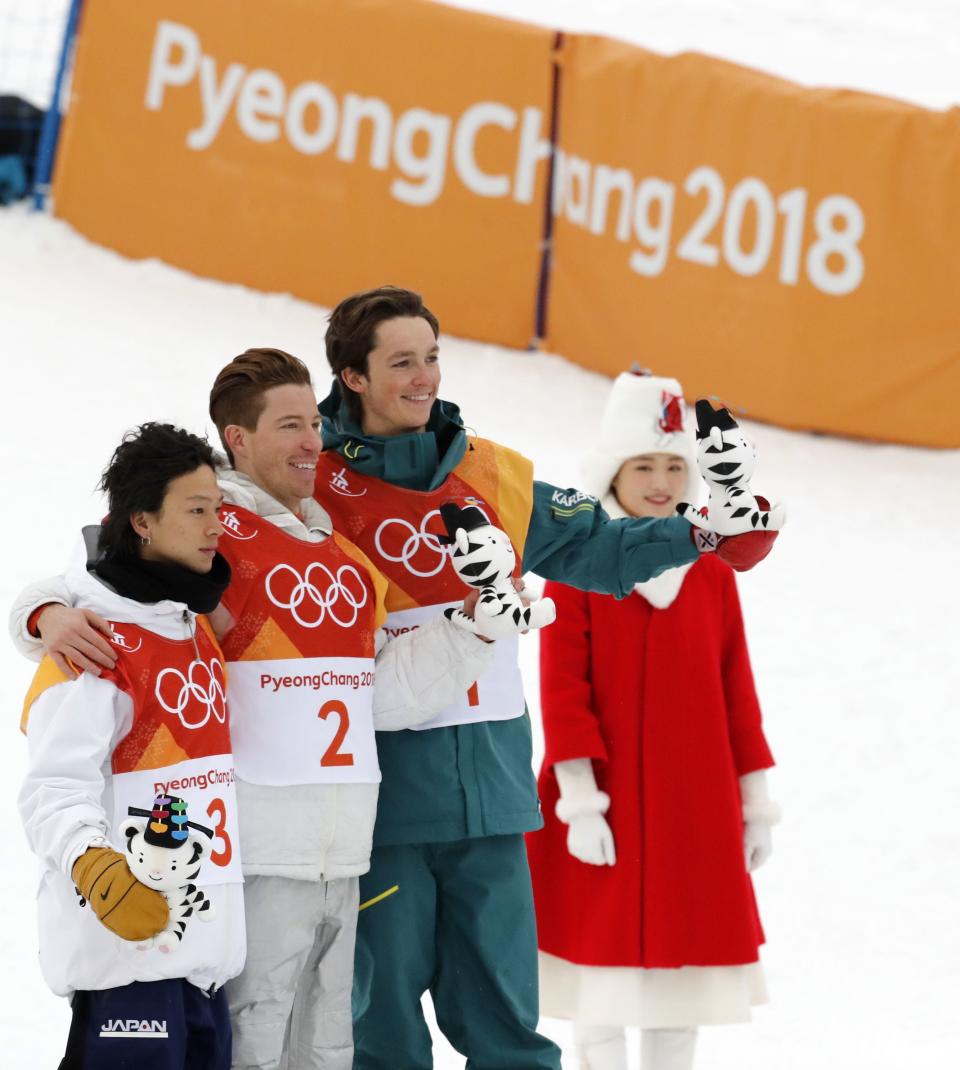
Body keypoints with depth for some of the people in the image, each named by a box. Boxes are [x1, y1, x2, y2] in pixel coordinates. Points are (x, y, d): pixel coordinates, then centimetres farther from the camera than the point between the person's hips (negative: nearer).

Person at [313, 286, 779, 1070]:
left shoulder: (492, 475, 11)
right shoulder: (316, 485, -2)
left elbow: (594, 546, 17)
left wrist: (700, 532, 4)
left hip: (490, 791, 4)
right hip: (381, 792, -4)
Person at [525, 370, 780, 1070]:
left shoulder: (712, 575, 7)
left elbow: (737, 694, 11)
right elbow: (563, 690, -9)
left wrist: (756, 803, 11)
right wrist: (580, 800, -14)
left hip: (696, 813, 4)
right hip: (607, 807, -4)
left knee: (686, 961, 9)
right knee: (604, 961, -1)